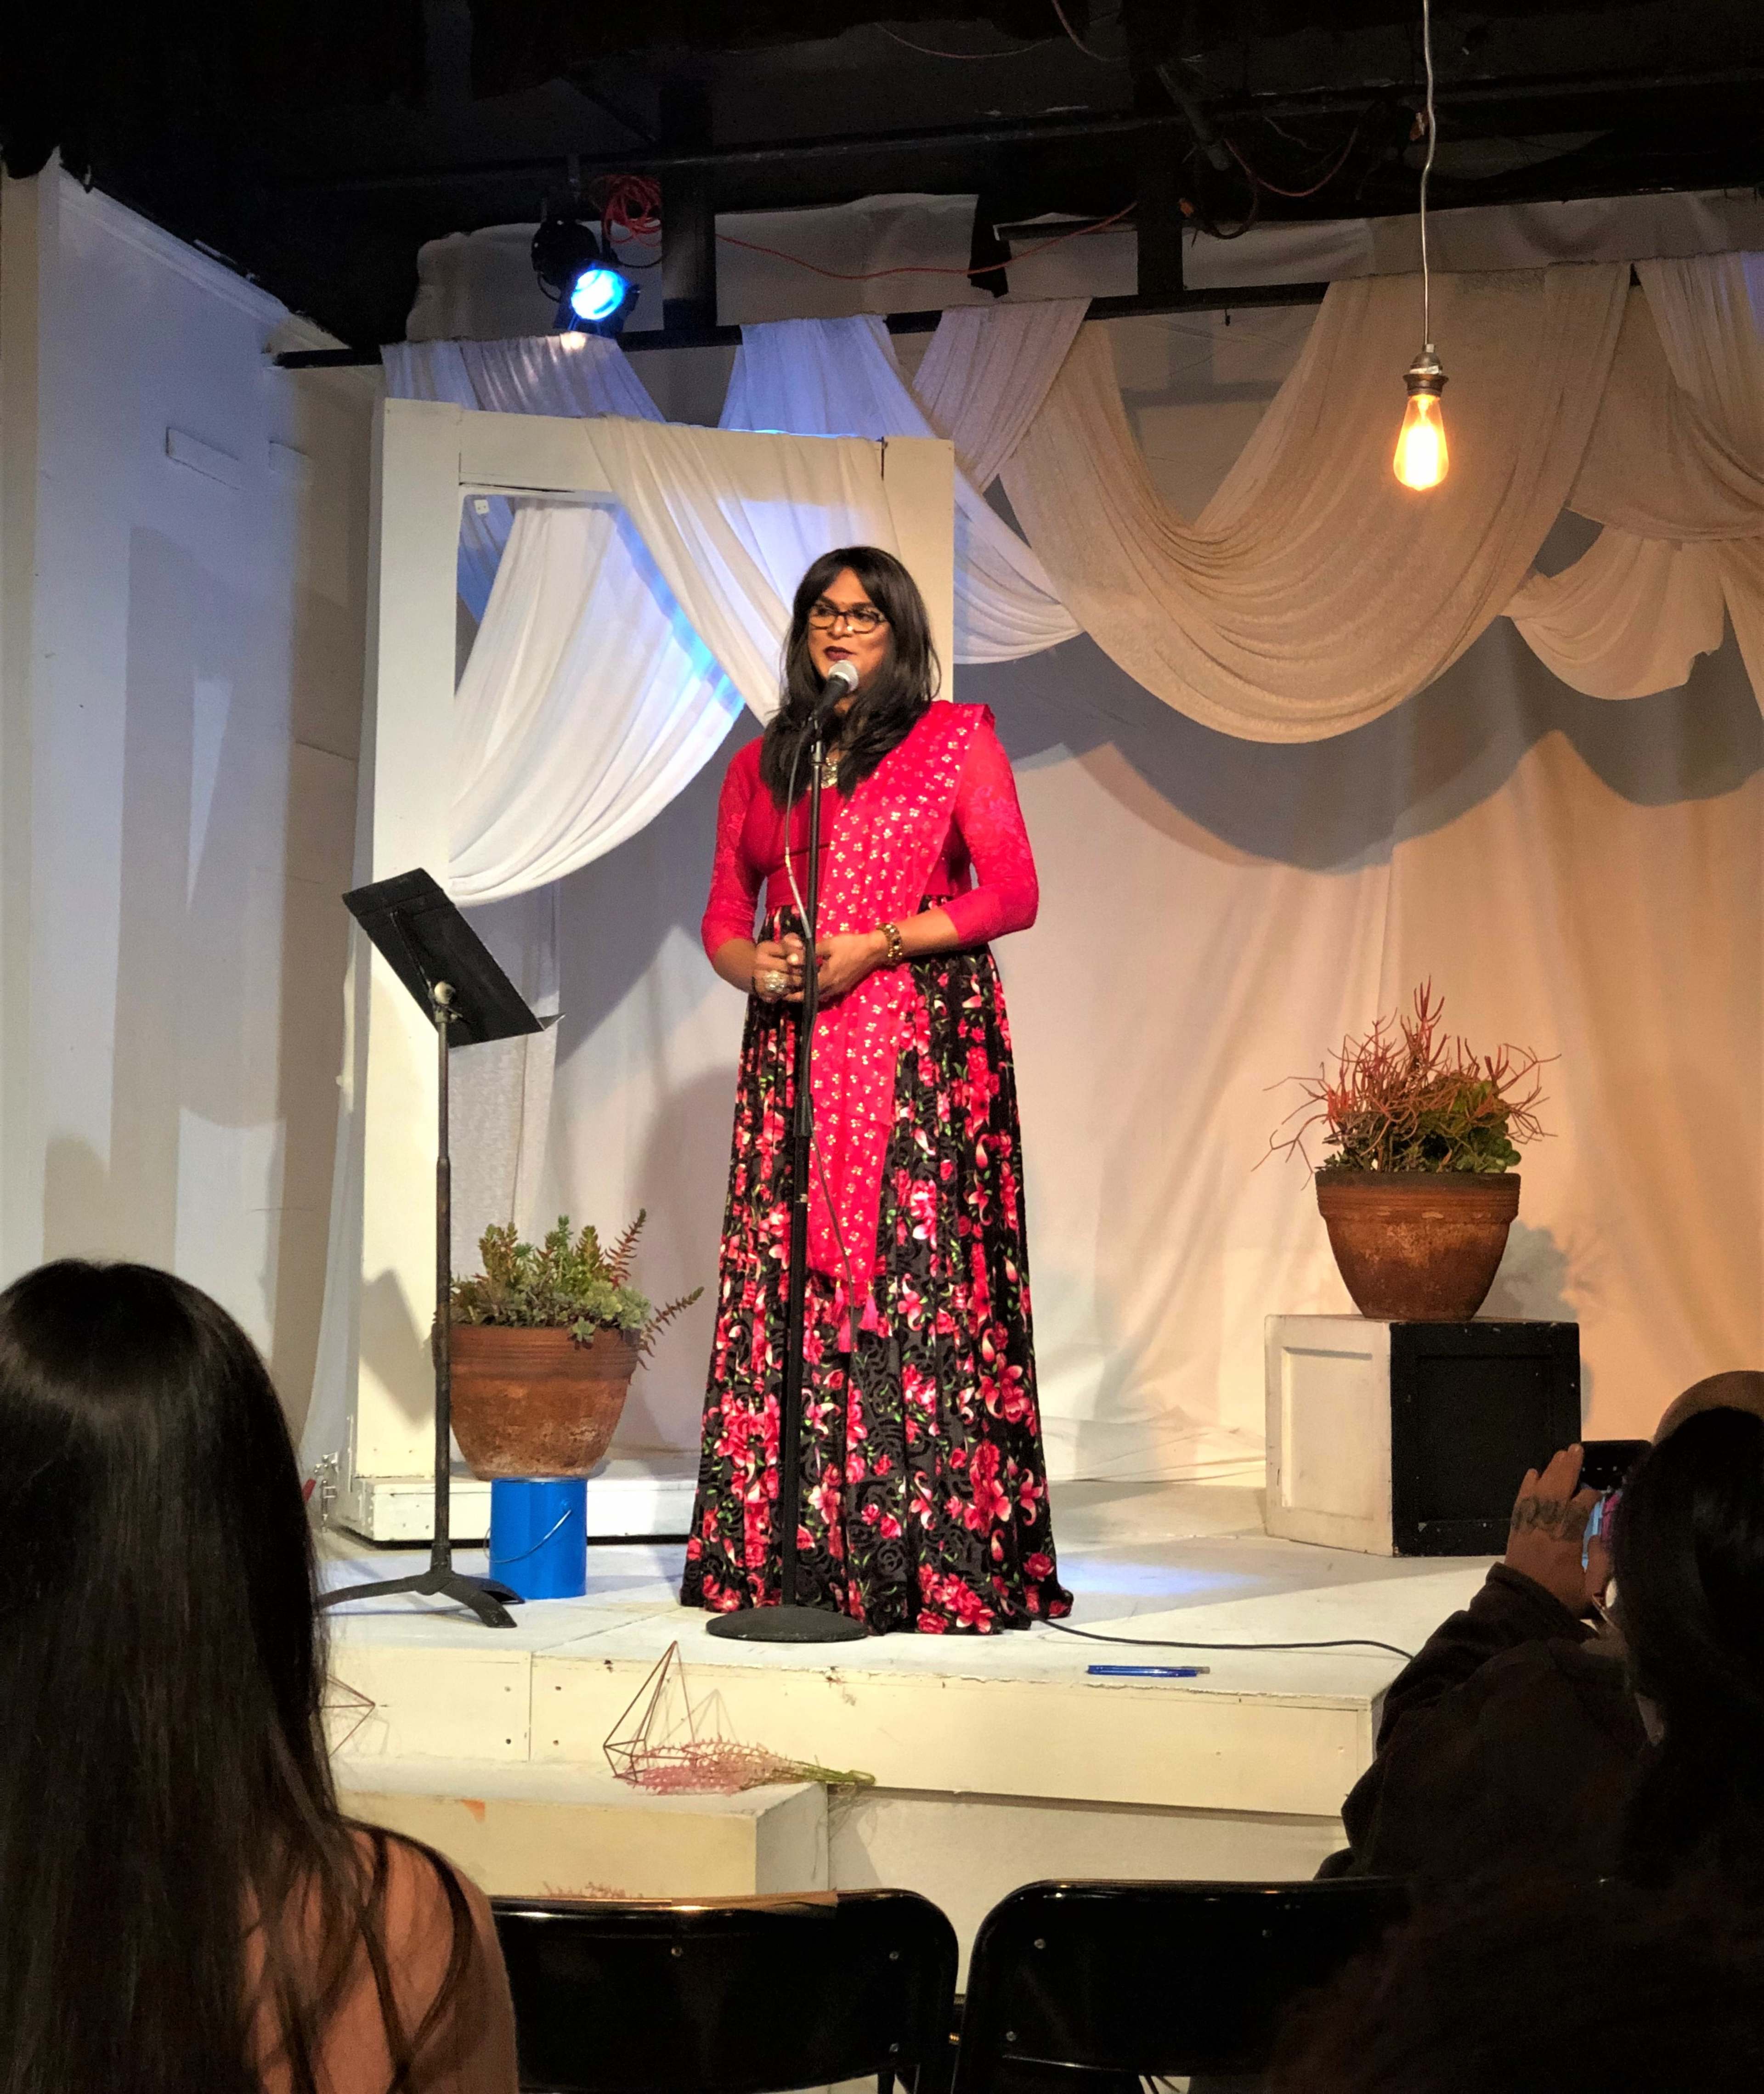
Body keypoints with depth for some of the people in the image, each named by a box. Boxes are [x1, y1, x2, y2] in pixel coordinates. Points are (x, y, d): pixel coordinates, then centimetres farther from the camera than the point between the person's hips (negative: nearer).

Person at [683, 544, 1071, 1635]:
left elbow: (1012, 892, -2)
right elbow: (724, 917, 18)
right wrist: (757, 965, -5)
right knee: (786, 1279, -2)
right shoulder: (760, 764, 18)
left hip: (924, 1046, -4)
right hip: (794, 1052, 4)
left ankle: (935, 1562, -8)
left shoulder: (957, 739, 7)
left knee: (918, 1274, -10)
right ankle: (783, 1556, 1)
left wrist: (875, 945, -11)